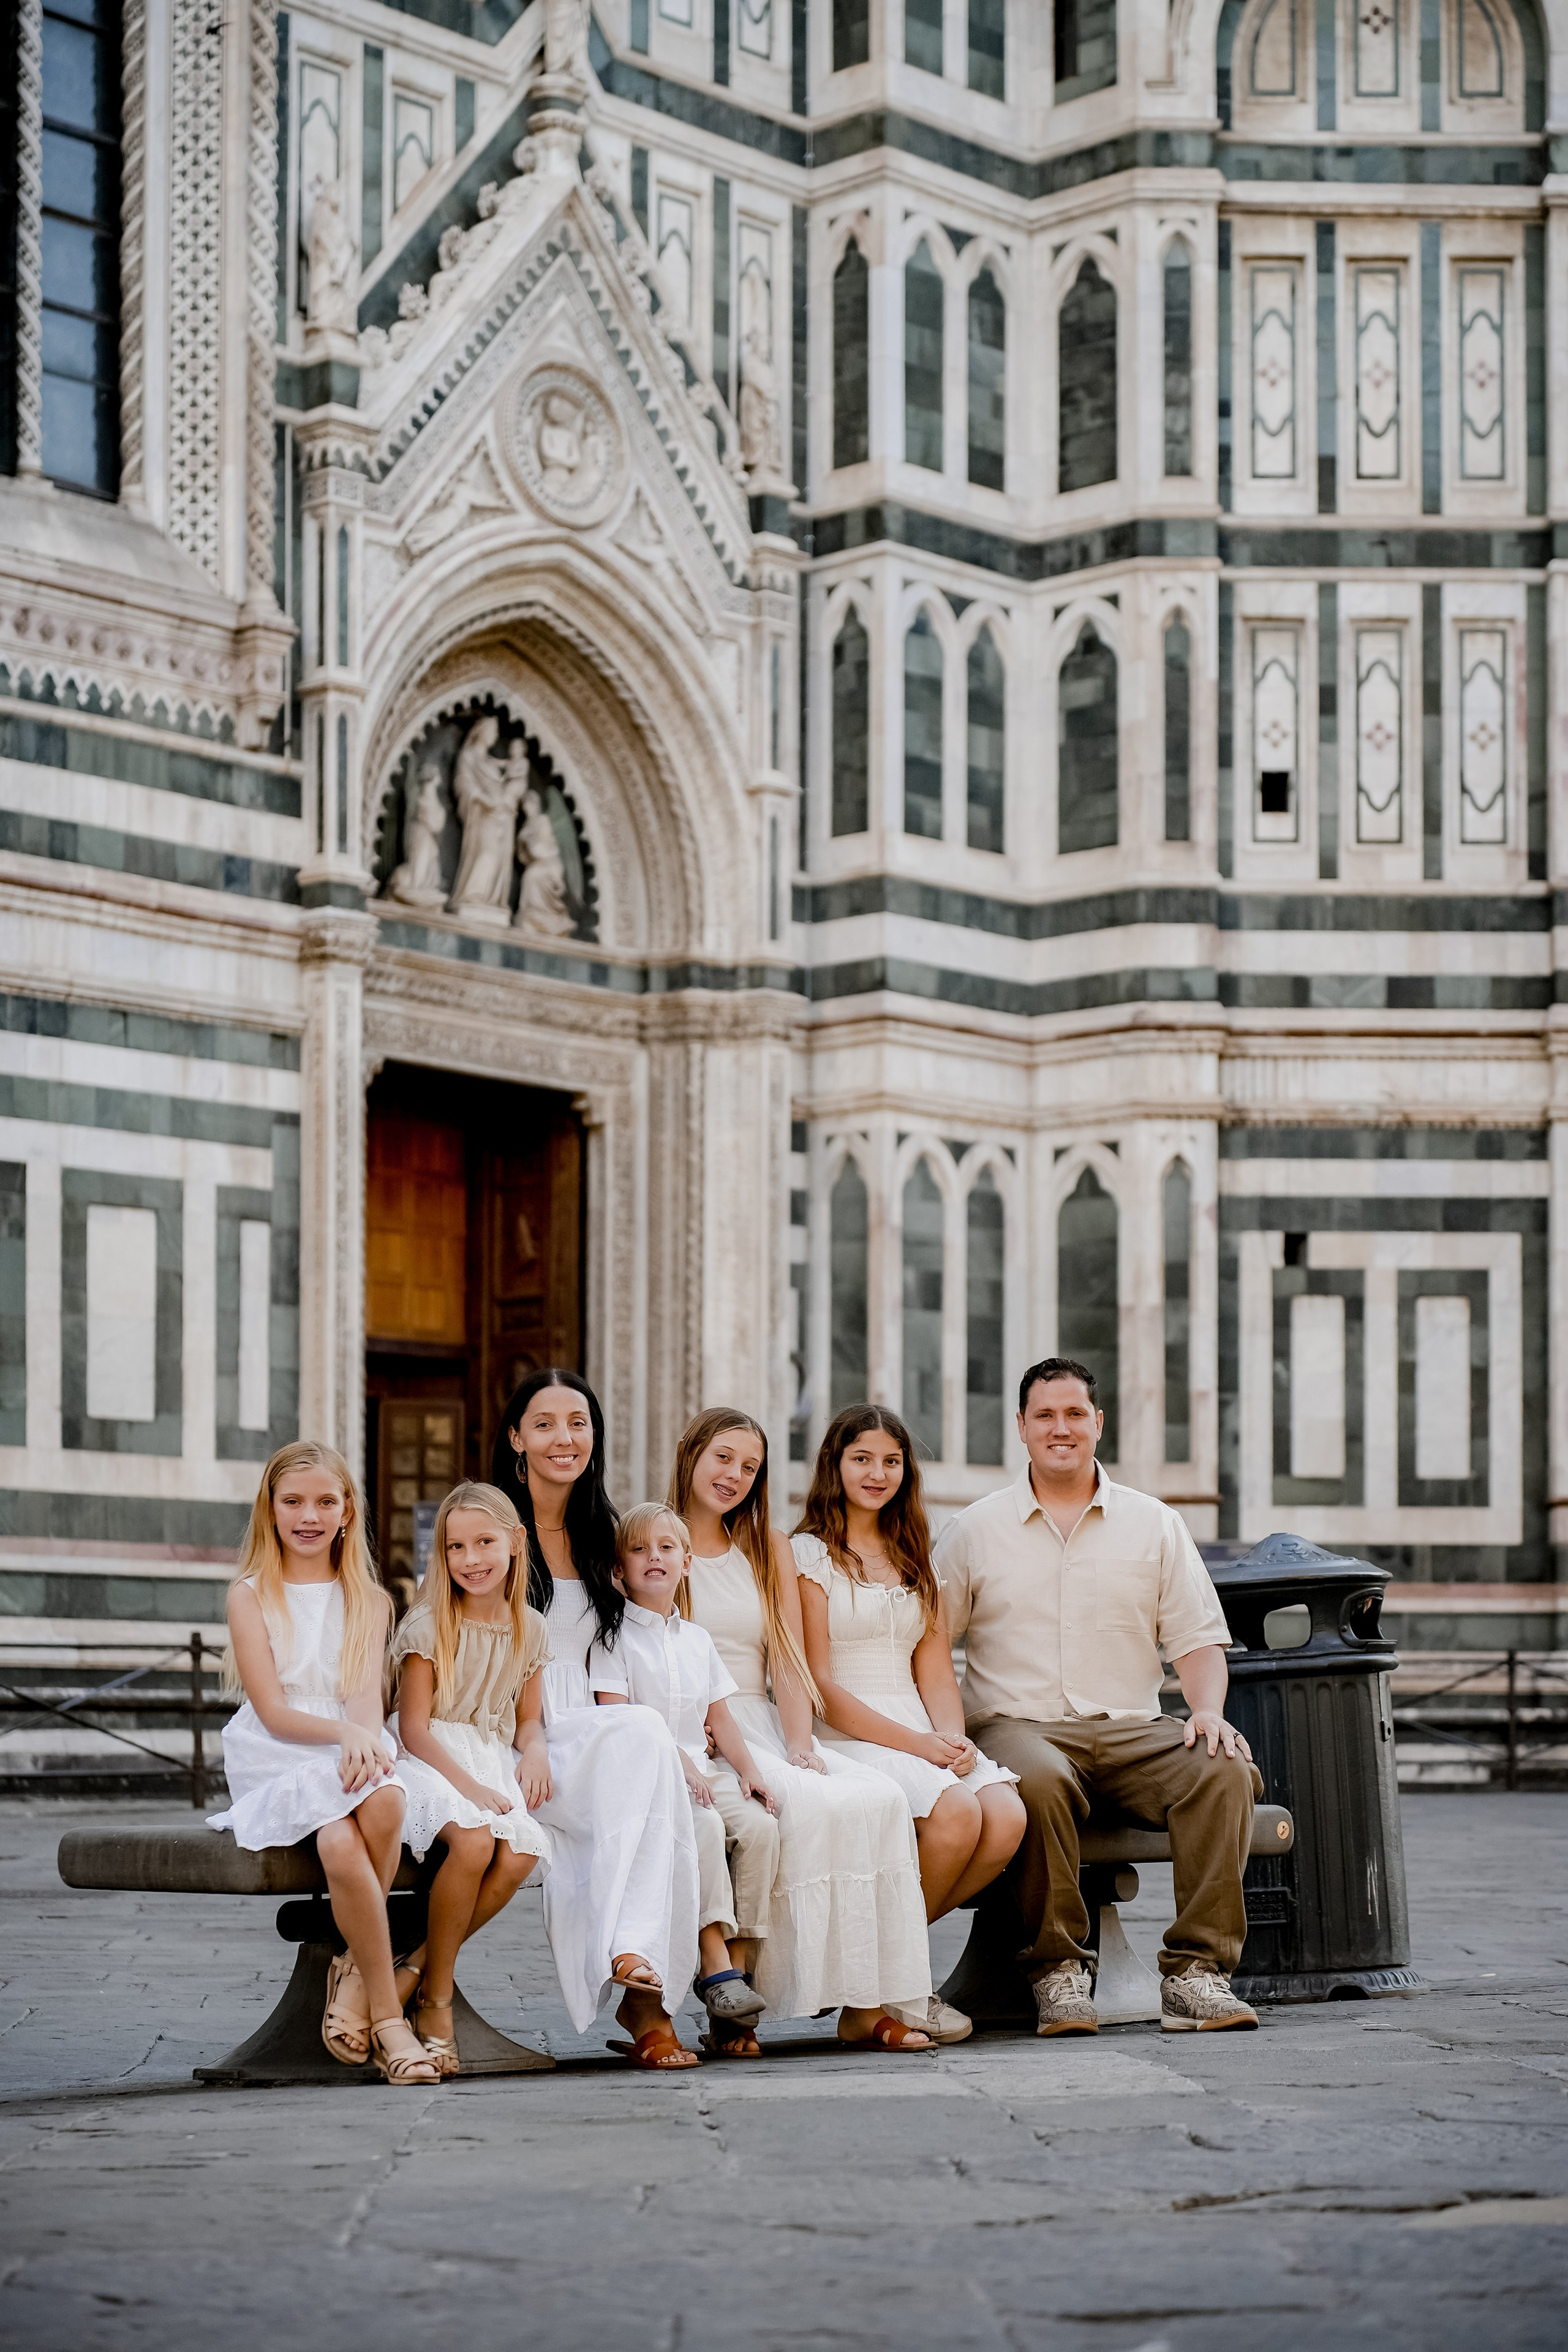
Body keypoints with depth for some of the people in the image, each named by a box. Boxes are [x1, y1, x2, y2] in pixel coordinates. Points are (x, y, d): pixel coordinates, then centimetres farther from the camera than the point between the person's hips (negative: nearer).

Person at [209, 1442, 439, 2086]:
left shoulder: (369, 1602, 15)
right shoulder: (251, 1596, 5)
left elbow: (366, 1695, -1)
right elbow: (273, 1712, -5)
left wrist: (362, 1744, -25)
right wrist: (342, 1731, -23)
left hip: (352, 1760, 3)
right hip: (276, 1765, -2)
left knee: (385, 1798, -36)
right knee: (341, 1845, -35)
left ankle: (356, 1969, -17)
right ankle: (388, 2018, -26)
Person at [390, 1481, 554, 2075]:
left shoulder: (528, 1630, 10)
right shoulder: (429, 1624, -5)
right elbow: (414, 1727, -9)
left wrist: (535, 1750, -7)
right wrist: (468, 1785, -21)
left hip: (494, 1760, 4)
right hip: (430, 1759, -4)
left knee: (520, 1853, -29)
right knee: (473, 1841, -36)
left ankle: (415, 1968, -15)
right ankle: (435, 1998, -19)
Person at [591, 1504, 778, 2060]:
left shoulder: (697, 1639, 20)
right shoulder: (615, 1637, 1)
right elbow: (614, 1715, -9)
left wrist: (749, 1770, 4)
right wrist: (675, 1762, -19)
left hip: (698, 1768, 6)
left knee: (761, 1824, -22)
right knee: (704, 1824, -33)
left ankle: (737, 1961, -19)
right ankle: (715, 1966, -34)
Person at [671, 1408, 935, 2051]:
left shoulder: (769, 1550, 19)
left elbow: (788, 1662, 10)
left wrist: (800, 1748, -9)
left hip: (763, 1727, 5)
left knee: (882, 1799, -23)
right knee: (810, 1807, -32)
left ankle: (868, 2004, -27)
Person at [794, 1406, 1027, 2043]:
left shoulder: (915, 1559, 22)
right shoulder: (809, 1554, 2)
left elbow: (935, 1672, 15)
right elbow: (819, 1685, -7)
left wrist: (953, 1737, -7)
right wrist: (914, 1743, -15)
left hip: (921, 1737, 6)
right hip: (845, 1740, -6)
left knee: (1006, 1817, -24)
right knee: (956, 1811, -32)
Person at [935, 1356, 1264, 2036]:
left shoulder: (1154, 1524, 15)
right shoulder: (975, 1530, 11)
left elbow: (1198, 1638, 11)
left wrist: (1208, 1710, -9)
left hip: (1129, 1729, 2)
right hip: (1018, 1724, -2)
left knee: (1223, 1771, -28)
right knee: (1039, 1780, -39)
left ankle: (1195, 1968, -29)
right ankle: (1057, 1969, -26)